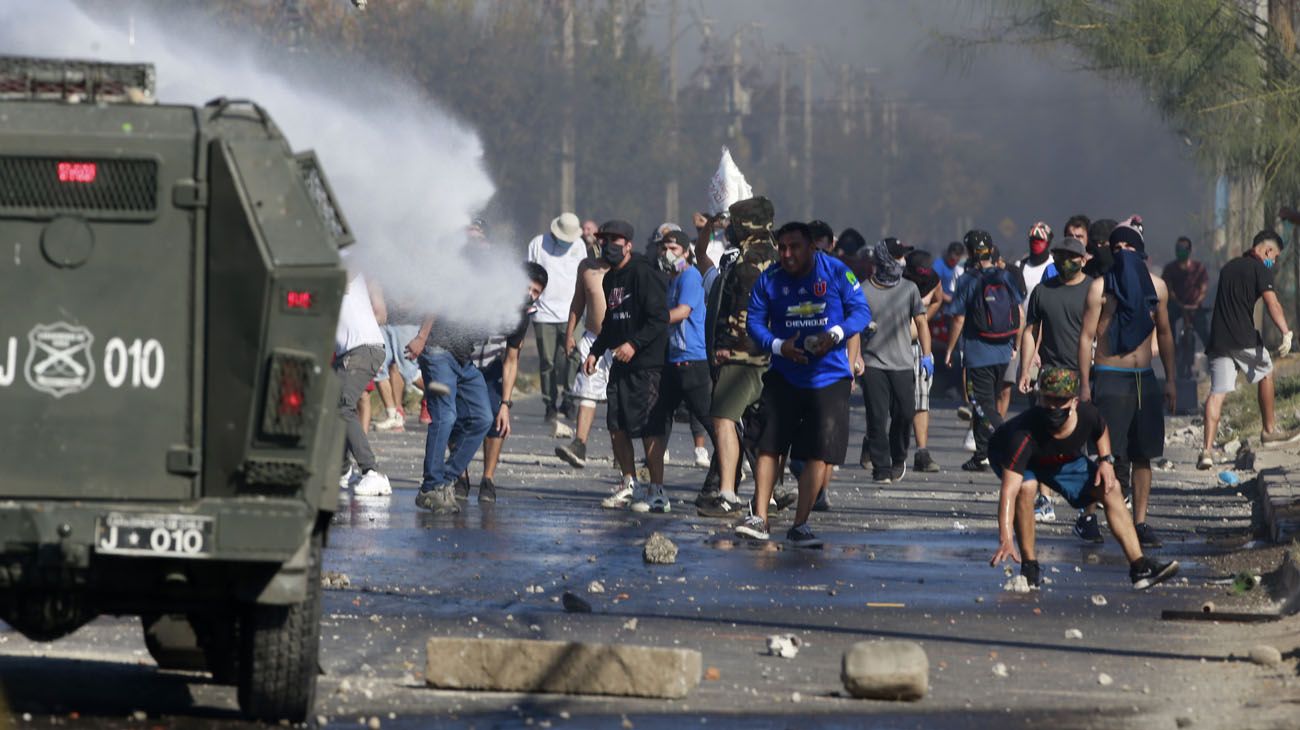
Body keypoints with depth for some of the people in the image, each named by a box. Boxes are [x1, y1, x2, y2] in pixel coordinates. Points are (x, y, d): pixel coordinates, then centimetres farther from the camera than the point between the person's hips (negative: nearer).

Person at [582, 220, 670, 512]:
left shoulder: (644, 274, -12)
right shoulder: (610, 279, 16)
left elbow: (659, 318, -17)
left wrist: (635, 343, -26)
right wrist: (595, 352, 18)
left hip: (647, 364, -9)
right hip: (621, 365, 9)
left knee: (647, 427, -9)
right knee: (616, 425, 9)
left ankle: (658, 493, -4)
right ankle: (628, 485, 22)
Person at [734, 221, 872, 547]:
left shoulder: (837, 273, -6)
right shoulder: (769, 280, -2)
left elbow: (861, 311, -4)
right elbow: (754, 321, 0)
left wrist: (836, 333, -23)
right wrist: (778, 345, -19)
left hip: (829, 376, -1)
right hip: (784, 375, 1)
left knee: (819, 453, -3)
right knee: (769, 444, -3)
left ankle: (799, 526, 4)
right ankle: (759, 517, 2)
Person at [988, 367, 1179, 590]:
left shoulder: (1087, 415, -29)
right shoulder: (1025, 434, -45)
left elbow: (1101, 431, 1)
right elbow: (1009, 490, -51)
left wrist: (1106, 460, -17)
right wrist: (1005, 539, -61)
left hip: (1063, 459, 5)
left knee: (1110, 488, -4)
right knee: (1026, 487, -36)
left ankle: (1140, 568, 1)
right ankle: (1029, 566, -20)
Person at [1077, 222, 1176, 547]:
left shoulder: (1156, 286, 10)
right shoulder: (1101, 287, -4)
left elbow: (1163, 332, 19)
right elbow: (1087, 336, -5)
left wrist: (1170, 379, 16)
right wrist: (1084, 385, -10)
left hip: (1144, 378, 5)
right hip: (1110, 377, -5)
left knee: (1143, 455, 5)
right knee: (1110, 456, -11)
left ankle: (1140, 522, 10)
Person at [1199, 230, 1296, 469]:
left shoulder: (1228, 268, 21)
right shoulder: (1260, 269, -3)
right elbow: (1271, 302, -16)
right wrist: (1286, 333, -25)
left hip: (1218, 339, 5)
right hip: (1244, 339, -5)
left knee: (1217, 393, -2)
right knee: (1265, 373, 21)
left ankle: (1207, 450, -16)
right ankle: (1269, 430, 30)